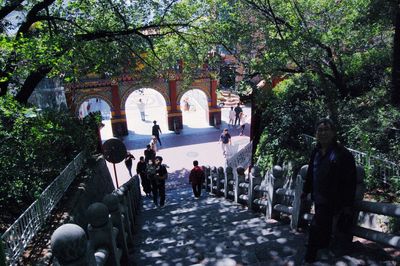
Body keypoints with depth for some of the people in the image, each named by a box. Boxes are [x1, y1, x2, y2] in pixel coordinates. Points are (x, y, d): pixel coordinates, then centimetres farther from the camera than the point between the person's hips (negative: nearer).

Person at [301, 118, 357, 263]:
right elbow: (310, 174, 14)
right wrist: (306, 190, 20)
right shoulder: (316, 152, 4)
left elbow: (351, 182, -14)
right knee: (324, 226, 21)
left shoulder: (343, 154, -15)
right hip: (318, 198, 6)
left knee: (315, 227, -6)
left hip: (331, 200, -6)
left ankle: (309, 258, 9)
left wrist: (348, 204, -13)